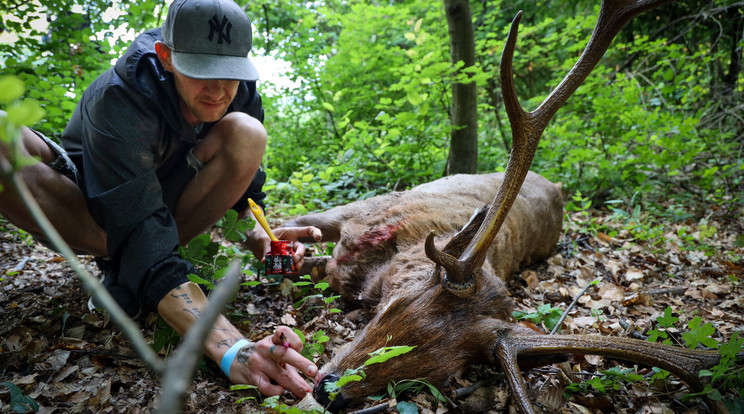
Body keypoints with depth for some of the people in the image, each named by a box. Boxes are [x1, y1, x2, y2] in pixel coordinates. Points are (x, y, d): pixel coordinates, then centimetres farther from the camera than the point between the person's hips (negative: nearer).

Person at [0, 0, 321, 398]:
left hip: (168, 206, 4)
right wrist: (231, 351, -55)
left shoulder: (240, 93, -17)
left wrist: (258, 233, -25)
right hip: (96, 217, -3)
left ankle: (124, 269, -14)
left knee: (245, 135, -24)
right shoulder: (118, 101, -33)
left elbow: (245, 185, -1)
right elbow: (142, 238, -42)